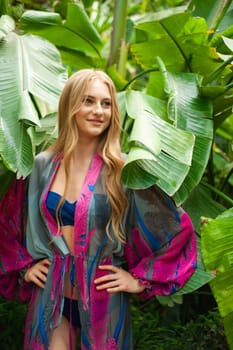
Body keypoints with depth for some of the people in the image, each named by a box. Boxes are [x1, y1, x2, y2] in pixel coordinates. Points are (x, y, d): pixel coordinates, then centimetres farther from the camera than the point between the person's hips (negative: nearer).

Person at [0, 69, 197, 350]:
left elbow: (178, 230, -6)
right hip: (51, 298, 2)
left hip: (102, 302, -2)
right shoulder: (42, 166, 0)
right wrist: (23, 265, 8)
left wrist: (140, 279, -5)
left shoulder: (123, 170, -9)